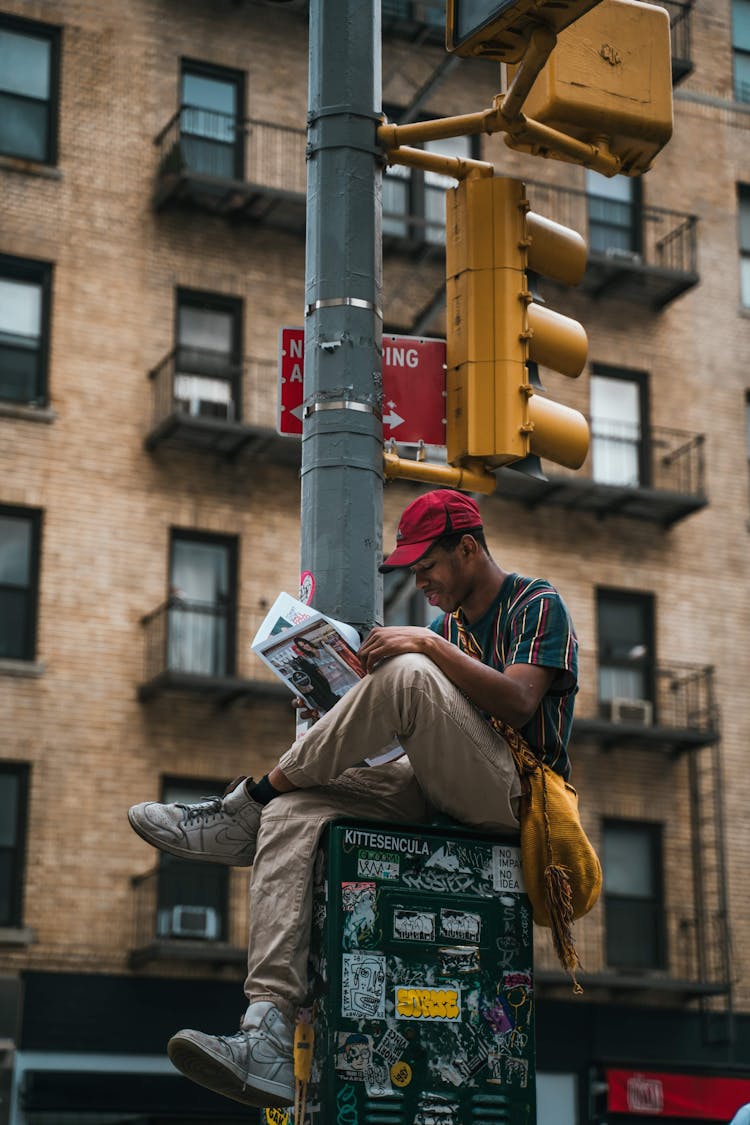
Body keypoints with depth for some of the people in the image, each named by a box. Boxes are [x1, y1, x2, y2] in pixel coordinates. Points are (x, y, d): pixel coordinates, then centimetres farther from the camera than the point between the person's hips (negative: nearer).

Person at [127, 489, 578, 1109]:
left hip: (514, 794, -7)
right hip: (438, 792, 7)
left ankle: (245, 808, -16)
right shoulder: (446, 622, 24)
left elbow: (518, 704, -16)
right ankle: (270, 1040, -34)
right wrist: (342, 712, -1)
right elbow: (424, 732, 16)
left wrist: (429, 646, -19)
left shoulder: (538, 604, 2)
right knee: (295, 812, -19)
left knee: (408, 673, -32)